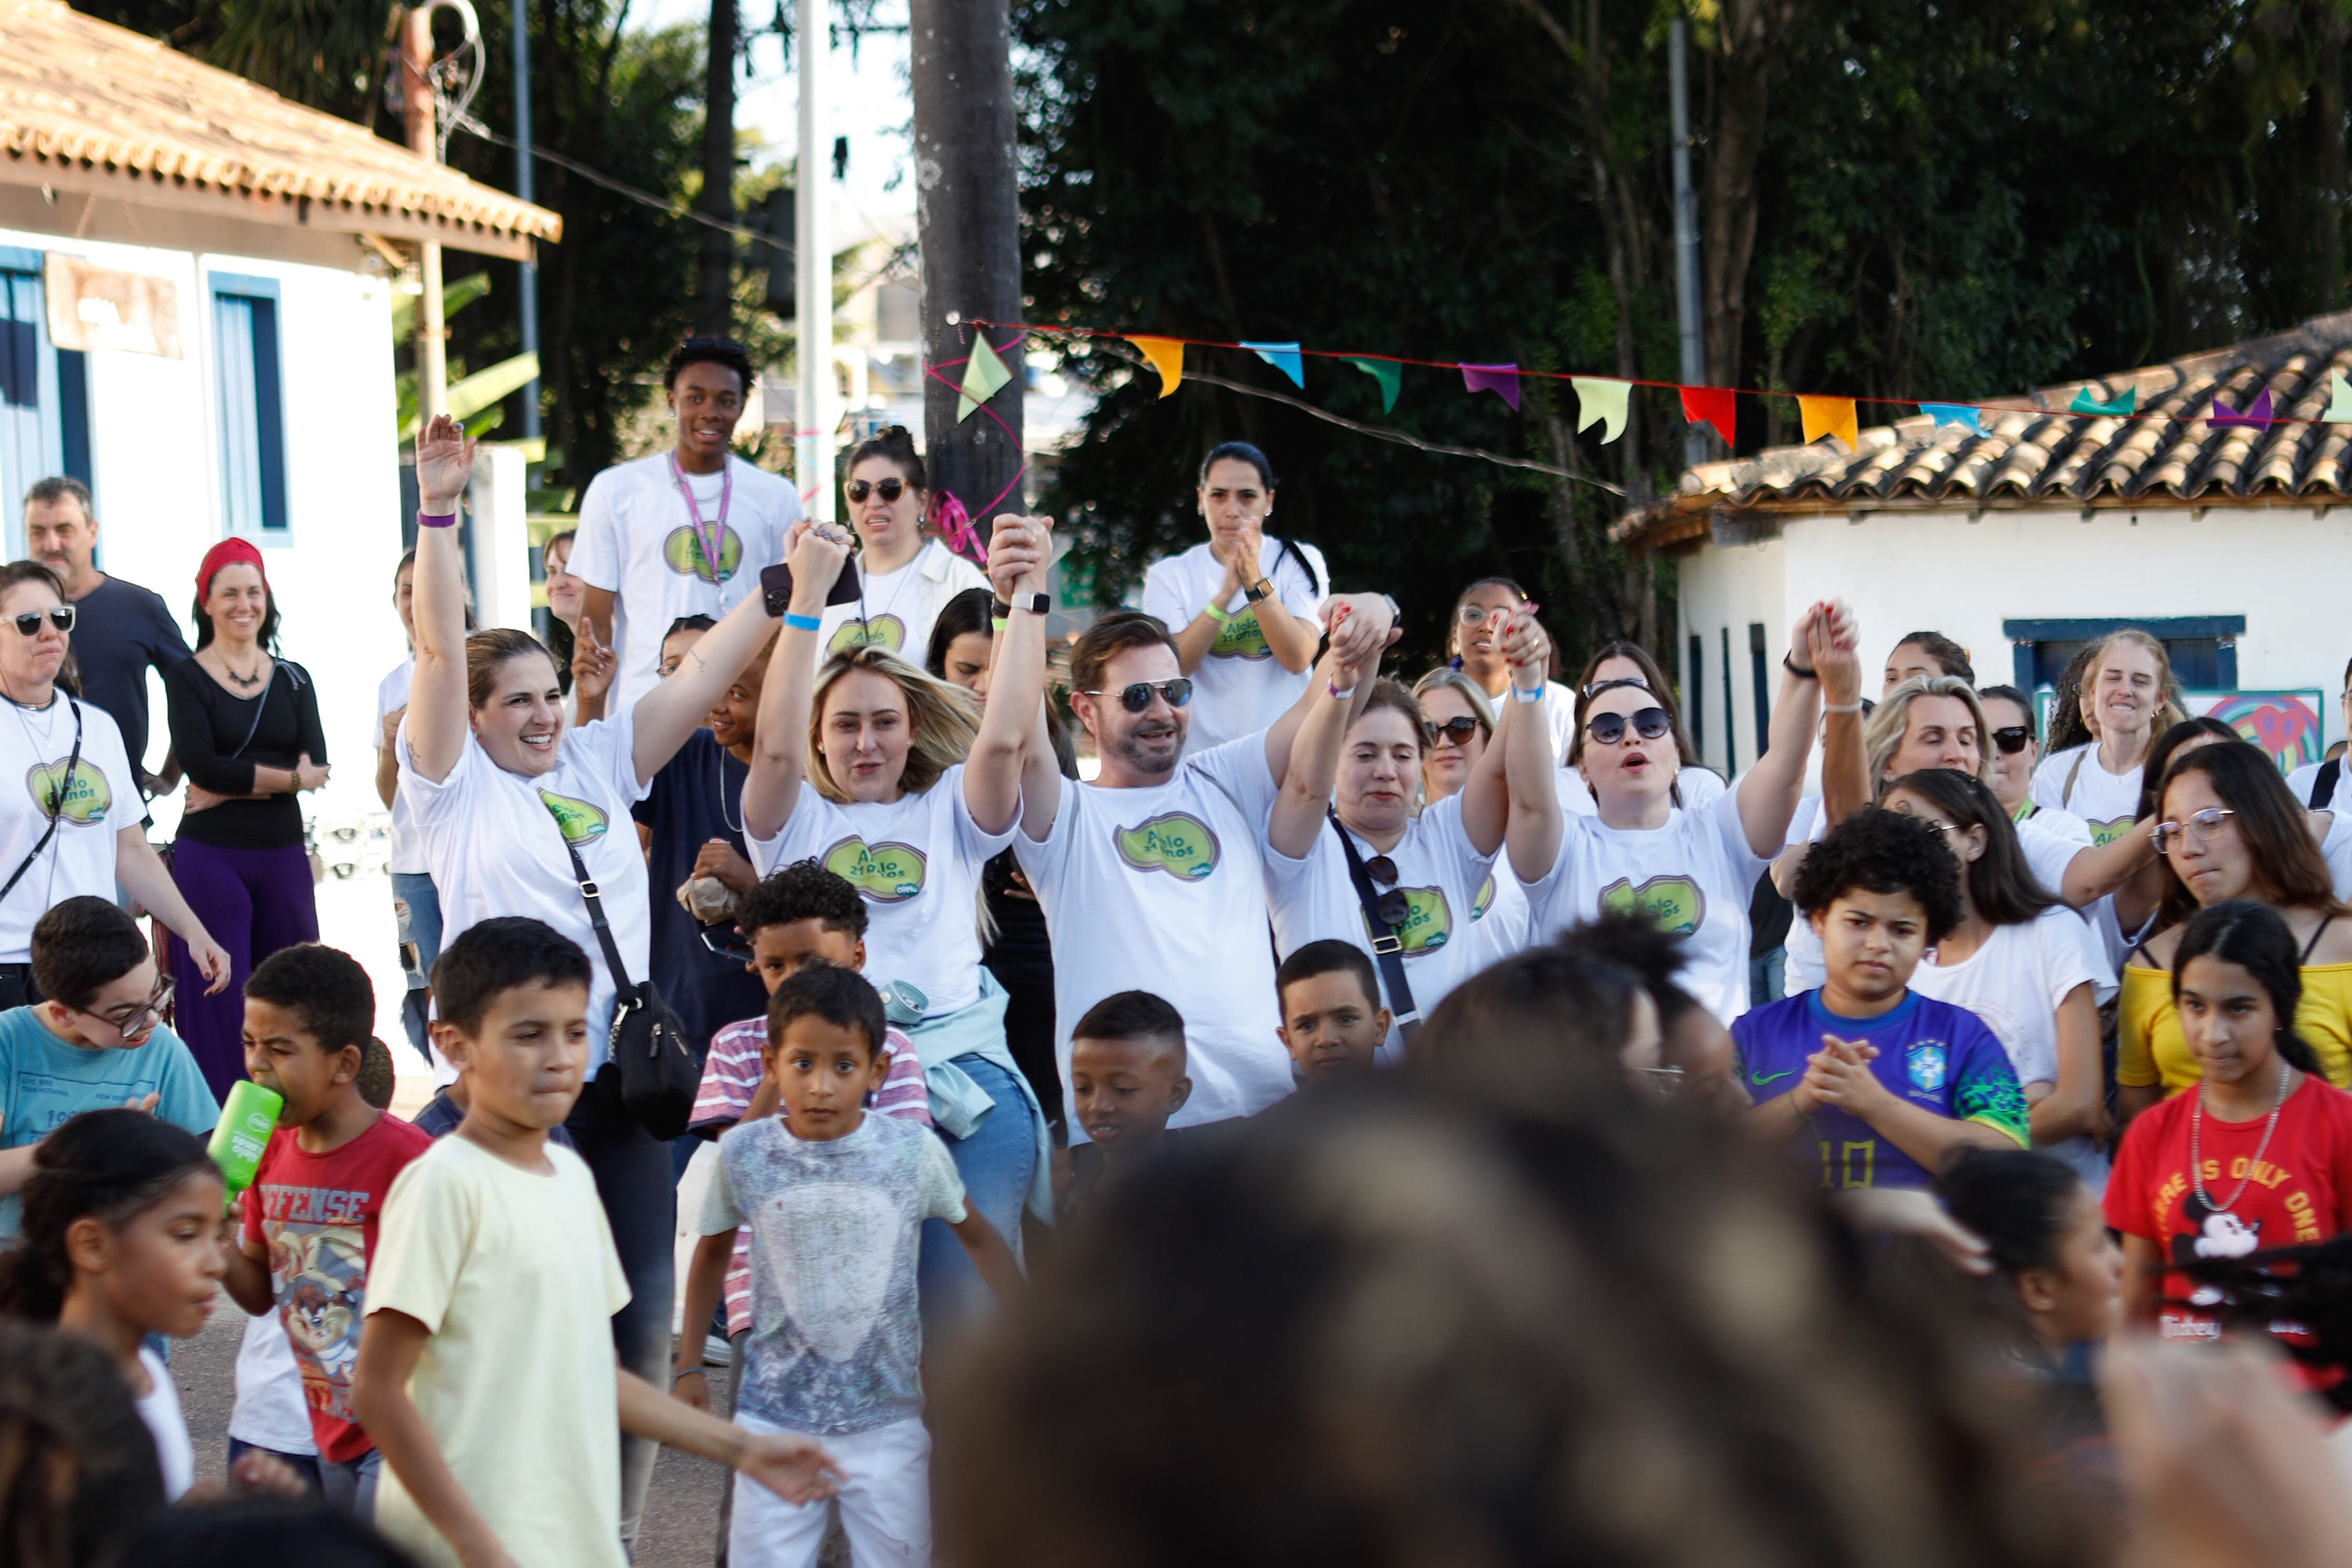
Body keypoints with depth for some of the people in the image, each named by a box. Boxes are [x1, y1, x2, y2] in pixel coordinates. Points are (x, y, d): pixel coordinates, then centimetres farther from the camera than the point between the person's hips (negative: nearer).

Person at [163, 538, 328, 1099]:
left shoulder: (294, 680, 11)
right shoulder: (186, 678, 2)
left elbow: (317, 766, -2)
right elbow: (200, 763, -12)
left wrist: (235, 784, -12)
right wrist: (286, 777, -9)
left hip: (284, 855, 3)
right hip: (210, 857, -3)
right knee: (219, 1002, -5)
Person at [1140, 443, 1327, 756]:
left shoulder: (1300, 562, 6)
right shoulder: (1170, 575, 7)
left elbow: (1298, 658, -9)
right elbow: (1170, 668, -9)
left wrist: (1256, 583, -20)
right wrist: (1226, 593, -19)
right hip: (1200, 751, 0)